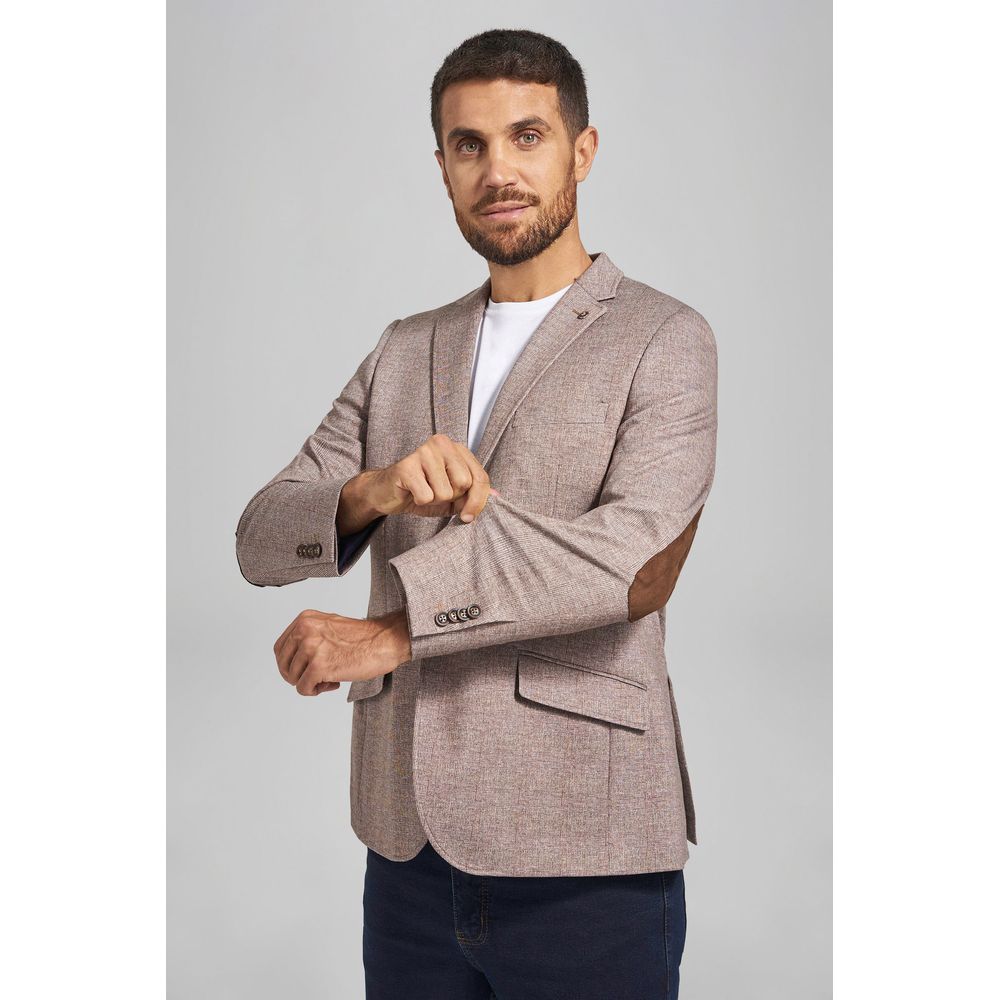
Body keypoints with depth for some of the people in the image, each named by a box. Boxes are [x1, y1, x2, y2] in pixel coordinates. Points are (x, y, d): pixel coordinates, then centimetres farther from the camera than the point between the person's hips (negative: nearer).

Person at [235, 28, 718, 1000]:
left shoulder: (663, 339, -2)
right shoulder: (403, 352, 13)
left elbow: (637, 562, -17)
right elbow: (262, 538, 5)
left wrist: (396, 628, -17)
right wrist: (371, 492, -17)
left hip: (582, 855, -4)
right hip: (408, 839, 4)